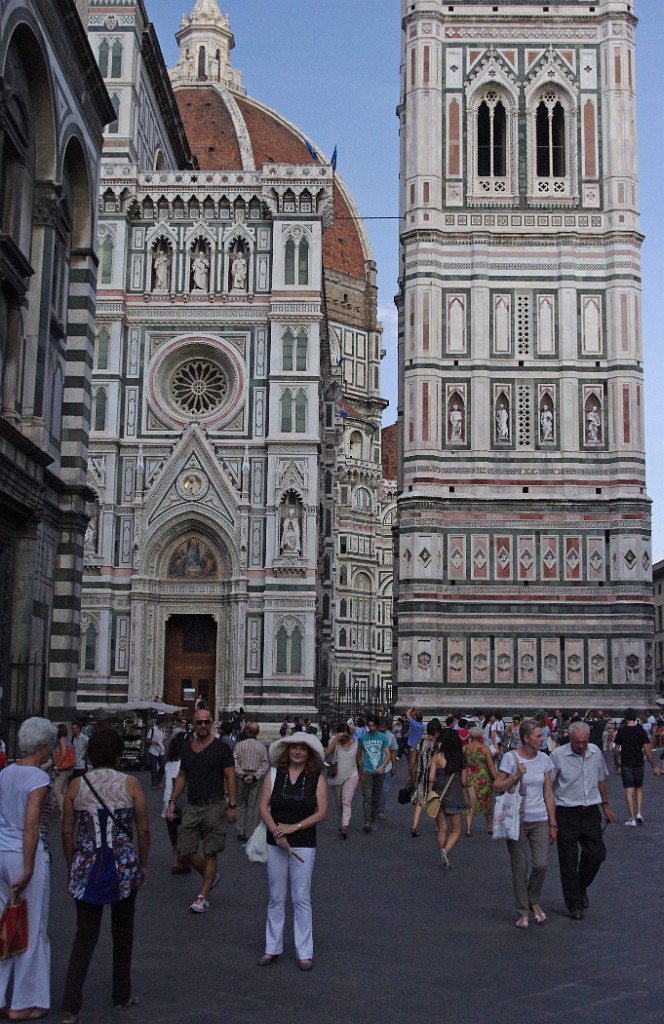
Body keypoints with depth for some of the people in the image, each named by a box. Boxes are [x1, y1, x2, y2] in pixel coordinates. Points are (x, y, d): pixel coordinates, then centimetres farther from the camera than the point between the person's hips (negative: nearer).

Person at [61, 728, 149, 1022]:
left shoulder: (76, 785, -1)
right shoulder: (131, 784, -5)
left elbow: (67, 831, 1)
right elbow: (143, 829, -4)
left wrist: (72, 866, 13)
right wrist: (143, 865, 8)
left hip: (86, 868, 1)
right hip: (123, 866, -1)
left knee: (85, 937, 8)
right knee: (122, 934, 18)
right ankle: (122, 996, 30)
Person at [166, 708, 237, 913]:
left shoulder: (221, 747, -5)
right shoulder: (187, 749, 11)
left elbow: (230, 778, -6)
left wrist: (232, 805, -12)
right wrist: (173, 801, 11)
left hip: (213, 806, -5)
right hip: (192, 806, 5)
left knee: (210, 852, -1)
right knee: (185, 851, 3)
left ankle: (203, 896, 6)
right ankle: (211, 877, 27)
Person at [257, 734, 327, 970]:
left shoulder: (317, 779, -1)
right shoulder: (274, 775, 3)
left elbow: (321, 812, -5)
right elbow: (263, 806, -2)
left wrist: (294, 827, -13)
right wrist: (276, 832, -14)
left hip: (304, 844, -2)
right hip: (275, 844, 2)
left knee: (301, 899, 1)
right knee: (276, 898, 10)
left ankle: (304, 952, 8)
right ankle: (272, 948, 20)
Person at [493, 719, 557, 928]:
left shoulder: (544, 759, 4)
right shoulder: (510, 758, -7)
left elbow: (548, 793, 8)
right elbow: (497, 787, -7)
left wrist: (552, 823, 6)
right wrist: (516, 777, -21)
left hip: (540, 820, 3)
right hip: (517, 820, -3)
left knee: (541, 864, -6)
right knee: (519, 869, 3)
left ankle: (533, 901, 21)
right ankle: (523, 912, 17)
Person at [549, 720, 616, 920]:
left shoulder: (596, 753, 3)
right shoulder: (558, 755, -12)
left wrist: (605, 805, 21)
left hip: (591, 811, 4)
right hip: (566, 813, -4)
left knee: (597, 854, 2)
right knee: (569, 862, 0)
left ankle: (581, 887, 29)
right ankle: (575, 905, 12)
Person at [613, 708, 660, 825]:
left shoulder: (621, 731, -5)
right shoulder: (641, 731, -4)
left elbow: (616, 750, -2)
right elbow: (647, 750, -7)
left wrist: (617, 760, 16)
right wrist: (653, 767, -1)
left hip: (626, 765, -1)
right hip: (638, 764, 1)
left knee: (629, 791, 1)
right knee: (639, 789, 19)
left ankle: (632, 819, -1)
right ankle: (639, 813, 6)